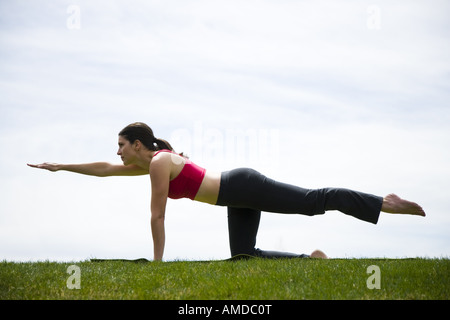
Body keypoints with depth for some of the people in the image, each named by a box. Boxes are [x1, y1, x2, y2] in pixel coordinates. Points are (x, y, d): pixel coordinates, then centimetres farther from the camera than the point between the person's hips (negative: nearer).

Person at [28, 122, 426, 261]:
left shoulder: (159, 162, -12)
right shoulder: (150, 162, 16)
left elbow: (158, 216, -10)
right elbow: (105, 169, 27)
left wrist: (157, 260, -5)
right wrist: (60, 166, 28)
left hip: (243, 187, -9)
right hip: (239, 200, 9)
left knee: (313, 200, -13)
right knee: (246, 256, 6)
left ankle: (386, 202, -14)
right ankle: (312, 258, 6)